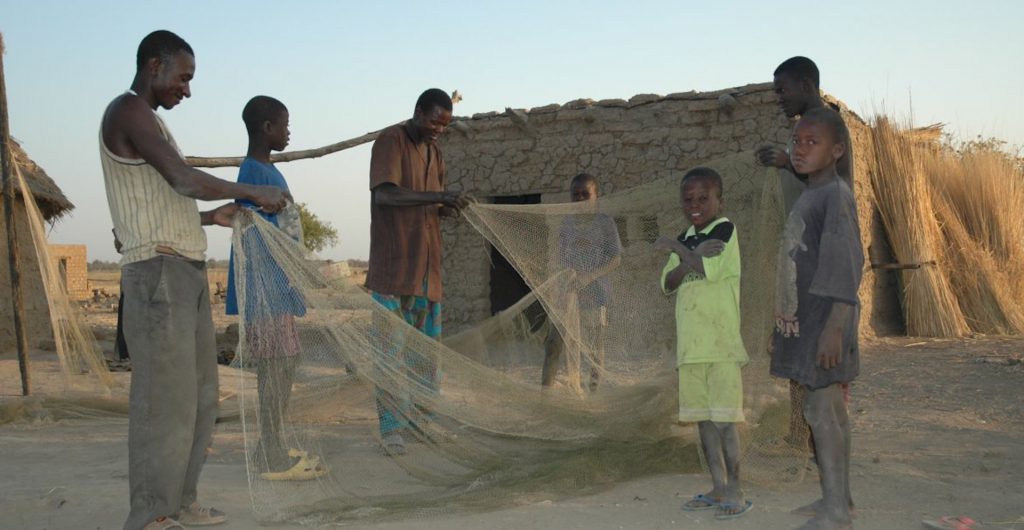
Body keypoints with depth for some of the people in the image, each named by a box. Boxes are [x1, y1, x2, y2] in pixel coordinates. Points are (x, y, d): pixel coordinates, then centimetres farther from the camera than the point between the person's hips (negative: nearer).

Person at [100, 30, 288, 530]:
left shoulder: (147, 119, 23)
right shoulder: (127, 110, -6)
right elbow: (183, 180, -16)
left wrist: (211, 217, 14)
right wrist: (253, 192, -7)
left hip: (185, 272, 10)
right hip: (157, 272, -10)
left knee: (199, 393, 11)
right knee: (166, 396, -8)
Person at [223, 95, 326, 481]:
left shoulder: (264, 171, 17)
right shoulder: (255, 174, -13)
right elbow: (255, 238, -18)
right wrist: (272, 294, -21)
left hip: (277, 289, 10)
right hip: (267, 290, -10)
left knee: (283, 365, 12)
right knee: (275, 367, -6)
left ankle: (272, 449, 21)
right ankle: (274, 459, 1)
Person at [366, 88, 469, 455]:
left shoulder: (434, 151, 16)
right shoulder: (390, 141, -8)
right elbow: (384, 194, -21)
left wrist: (448, 208, -3)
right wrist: (437, 196, -27)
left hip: (427, 266, 8)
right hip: (393, 265, -8)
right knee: (391, 349, -5)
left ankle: (422, 418, 23)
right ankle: (391, 428, -1)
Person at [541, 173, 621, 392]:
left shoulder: (604, 222, -1)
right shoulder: (567, 224, 11)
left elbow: (615, 258, -5)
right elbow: (560, 257, 14)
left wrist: (588, 276, -19)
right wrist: (566, 272, -9)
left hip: (594, 292, -3)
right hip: (567, 292, 3)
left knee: (594, 344, 2)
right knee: (553, 342, -3)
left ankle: (594, 388, 10)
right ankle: (545, 387, 0)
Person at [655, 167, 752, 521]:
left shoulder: (725, 229, -5)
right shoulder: (686, 239, 15)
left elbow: (709, 269, -19)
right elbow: (668, 284, 5)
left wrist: (675, 247, -6)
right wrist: (690, 257, -12)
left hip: (722, 342, -7)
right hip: (691, 344, 7)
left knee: (723, 418, -6)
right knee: (703, 418, 10)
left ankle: (735, 492, 4)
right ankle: (718, 488, 20)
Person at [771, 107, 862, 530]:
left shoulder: (836, 195, -12)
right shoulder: (808, 198, 14)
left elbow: (846, 265, -19)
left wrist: (835, 328, -23)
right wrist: (786, 320, 19)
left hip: (823, 321, -9)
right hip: (804, 321, 9)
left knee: (821, 410, -7)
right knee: (827, 409, 13)